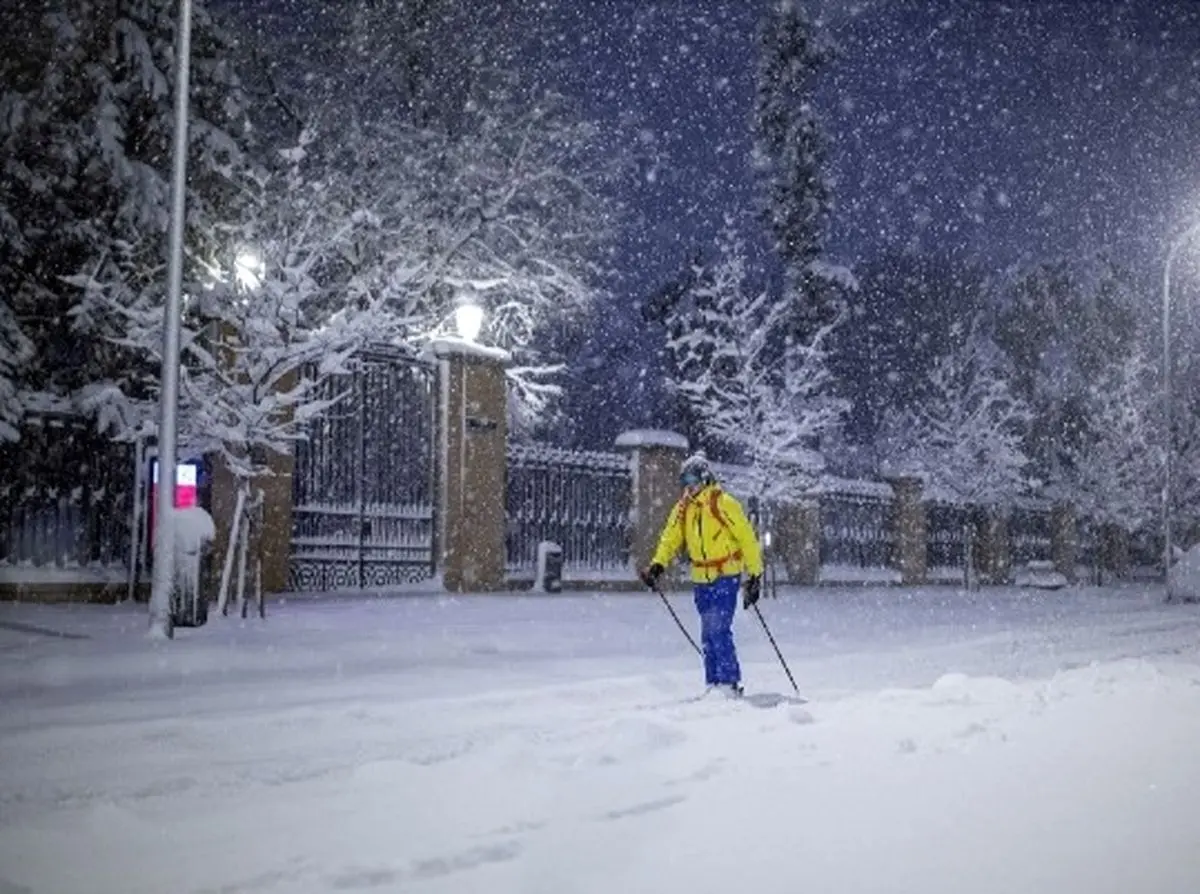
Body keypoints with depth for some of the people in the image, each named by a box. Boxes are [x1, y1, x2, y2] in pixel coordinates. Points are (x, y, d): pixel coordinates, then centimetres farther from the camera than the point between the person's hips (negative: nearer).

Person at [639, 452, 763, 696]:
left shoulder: (724, 504, -10)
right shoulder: (683, 508, 8)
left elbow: (747, 540, -8)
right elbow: (670, 539, 7)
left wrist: (754, 576, -9)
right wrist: (657, 565, -10)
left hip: (726, 576, -6)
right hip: (701, 579, 6)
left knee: (718, 629, -16)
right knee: (709, 633, 8)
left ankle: (730, 683, -12)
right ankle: (714, 684, 14)